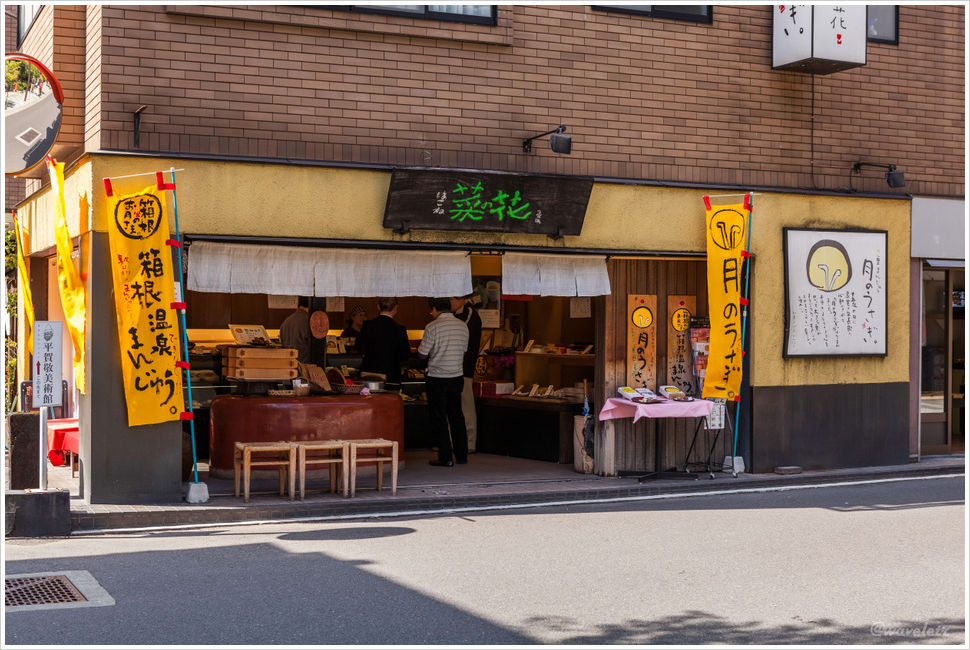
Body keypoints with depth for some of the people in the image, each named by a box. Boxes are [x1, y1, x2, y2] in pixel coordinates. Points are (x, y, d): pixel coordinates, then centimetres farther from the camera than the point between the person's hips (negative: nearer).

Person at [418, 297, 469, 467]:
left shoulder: (432, 327, -14)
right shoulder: (462, 326, 4)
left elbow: (422, 354, -11)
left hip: (437, 378, -5)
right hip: (457, 376, 5)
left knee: (439, 418, 3)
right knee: (456, 415, 16)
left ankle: (445, 457, 3)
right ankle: (462, 455, 20)